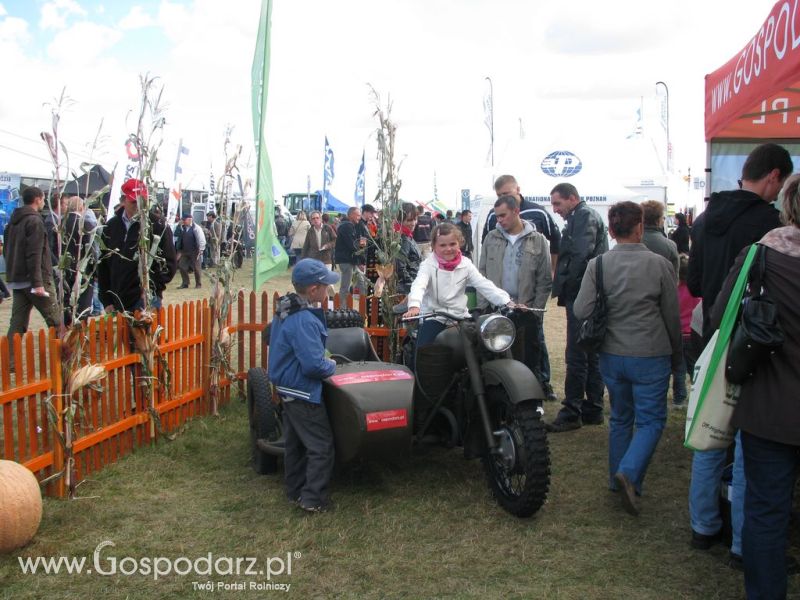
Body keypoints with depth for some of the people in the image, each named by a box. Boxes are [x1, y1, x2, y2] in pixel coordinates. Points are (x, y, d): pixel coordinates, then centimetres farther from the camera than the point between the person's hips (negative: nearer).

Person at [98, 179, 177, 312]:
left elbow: (170, 263, -2)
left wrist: (152, 287, -12)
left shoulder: (157, 225, -2)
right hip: (117, 303, 4)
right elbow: (103, 265, 12)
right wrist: (107, 301, 7)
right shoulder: (111, 226, 10)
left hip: (147, 301, -4)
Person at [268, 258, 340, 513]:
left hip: (287, 387, 10)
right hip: (303, 391, -10)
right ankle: (313, 499, 4)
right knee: (321, 445, -1)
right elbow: (314, 365, -32)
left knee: (295, 442, 20)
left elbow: (272, 337, 20)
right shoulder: (304, 320, -28)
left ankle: (295, 491, 32)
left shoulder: (286, 310, 3)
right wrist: (332, 366, -9)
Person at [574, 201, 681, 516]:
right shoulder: (659, 264, -10)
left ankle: (617, 480, 27)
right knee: (650, 420, 7)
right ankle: (629, 473, -12)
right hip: (651, 356, -3)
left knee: (620, 418, 19)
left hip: (611, 356, 3)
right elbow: (672, 316, -2)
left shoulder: (597, 265, -7)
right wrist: (676, 354, 13)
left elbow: (581, 310, -12)